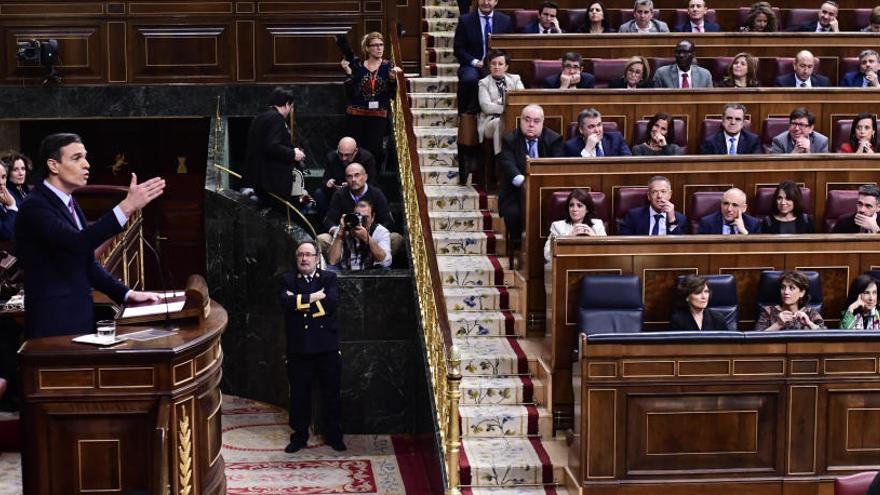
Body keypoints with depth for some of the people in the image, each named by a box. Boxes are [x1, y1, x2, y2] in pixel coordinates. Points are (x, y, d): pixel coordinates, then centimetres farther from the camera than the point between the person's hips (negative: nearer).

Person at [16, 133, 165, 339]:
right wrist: (127, 206, -32)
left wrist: (126, 293, 10)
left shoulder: (68, 203, 15)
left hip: (80, 319, 8)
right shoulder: (35, 206, -13)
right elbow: (78, 242, -29)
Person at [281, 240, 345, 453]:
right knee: (299, 395, 6)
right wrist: (314, 297, -16)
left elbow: (333, 302, -13)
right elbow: (286, 301, -14)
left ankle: (333, 435, 21)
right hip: (299, 348, 0)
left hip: (327, 347, 0)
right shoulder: (288, 279, 6)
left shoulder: (329, 278, 5)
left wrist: (301, 301, -13)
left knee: (331, 393, 8)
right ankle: (299, 436, 19)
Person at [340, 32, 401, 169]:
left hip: (378, 116, -1)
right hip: (356, 116, 1)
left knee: (374, 152, -10)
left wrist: (393, 78, -14)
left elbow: (393, 95, 2)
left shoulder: (388, 66, 4)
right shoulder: (357, 66, 4)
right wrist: (349, 74, -10)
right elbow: (349, 94, 1)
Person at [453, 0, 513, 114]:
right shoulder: (465, 20, 5)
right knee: (470, 78, -35)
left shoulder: (505, 20, 11)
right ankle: (466, 113, -13)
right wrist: (475, 62, -13)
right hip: (472, 65, -1)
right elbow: (458, 48, 2)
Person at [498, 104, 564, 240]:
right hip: (516, 192, 0)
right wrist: (523, 181, -34)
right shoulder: (509, 140, 5)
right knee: (513, 213, -29)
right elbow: (508, 166, -13)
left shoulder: (554, 140, 7)